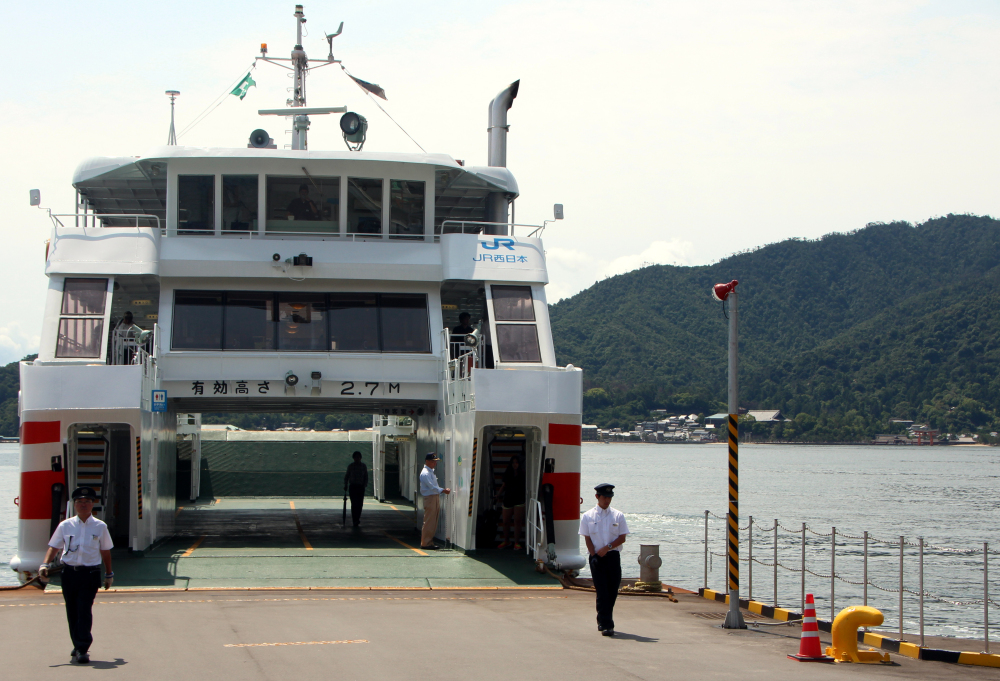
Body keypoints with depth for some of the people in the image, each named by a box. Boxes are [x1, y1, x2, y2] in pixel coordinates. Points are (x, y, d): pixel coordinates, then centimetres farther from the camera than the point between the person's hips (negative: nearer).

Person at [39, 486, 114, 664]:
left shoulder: (100, 527, 5)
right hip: (69, 572, 2)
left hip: (90, 573, -2)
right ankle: (78, 646, 21)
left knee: (85, 610, -12)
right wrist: (45, 565, -7)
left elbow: (105, 551, 13)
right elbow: (54, 547, 9)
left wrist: (109, 574, 17)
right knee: (72, 611, 7)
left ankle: (82, 649, -14)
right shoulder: (65, 526, 7)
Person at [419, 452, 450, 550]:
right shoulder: (425, 473, -14)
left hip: (435, 497, 10)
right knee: (428, 522, -8)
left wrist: (444, 489, 9)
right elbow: (431, 487, -22)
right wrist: (443, 490, -26)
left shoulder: (431, 472, 19)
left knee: (433, 521, 12)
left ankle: (429, 541, 18)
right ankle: (425, 543, -5)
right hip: (429, 498, -10)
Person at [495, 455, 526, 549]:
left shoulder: (523, 475, 1)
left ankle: (517, 543, 1)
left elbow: (526, 487, 1)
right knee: (505, 521, 5)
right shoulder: (507, 474, 9)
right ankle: (506, 541, 23)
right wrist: (498, 495, 1)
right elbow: (503, 486, 14)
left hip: (519, 500, -3)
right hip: (508, 500, 3)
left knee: (517, 521, -6)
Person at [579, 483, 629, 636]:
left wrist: (607, 547, -11)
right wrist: (594, 556, -11)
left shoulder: (618, 515, 7)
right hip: (596, 557, -2)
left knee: (613, 591, 5)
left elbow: (622, 537, 2)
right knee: (602, 591, -9)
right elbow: (588, 539, 1)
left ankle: (603, 621, 21)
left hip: (613, 556, 2)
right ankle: (606, 624, -11)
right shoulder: (588, 517, 4)